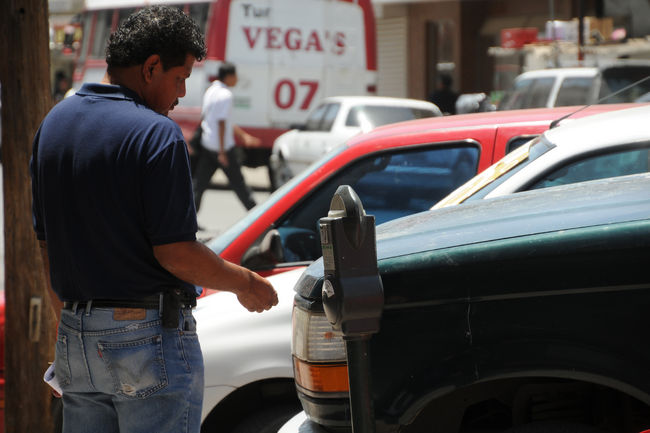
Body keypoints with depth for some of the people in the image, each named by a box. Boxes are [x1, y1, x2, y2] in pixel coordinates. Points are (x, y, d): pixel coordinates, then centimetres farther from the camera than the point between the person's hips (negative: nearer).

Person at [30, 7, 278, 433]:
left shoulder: (53, 124, 9)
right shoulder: (156, 133, -15)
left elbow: (46, 242, 14)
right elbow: (175, 252, -17)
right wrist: (245, 283, -1)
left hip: (75, 336, 7)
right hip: (149, 335, -7)